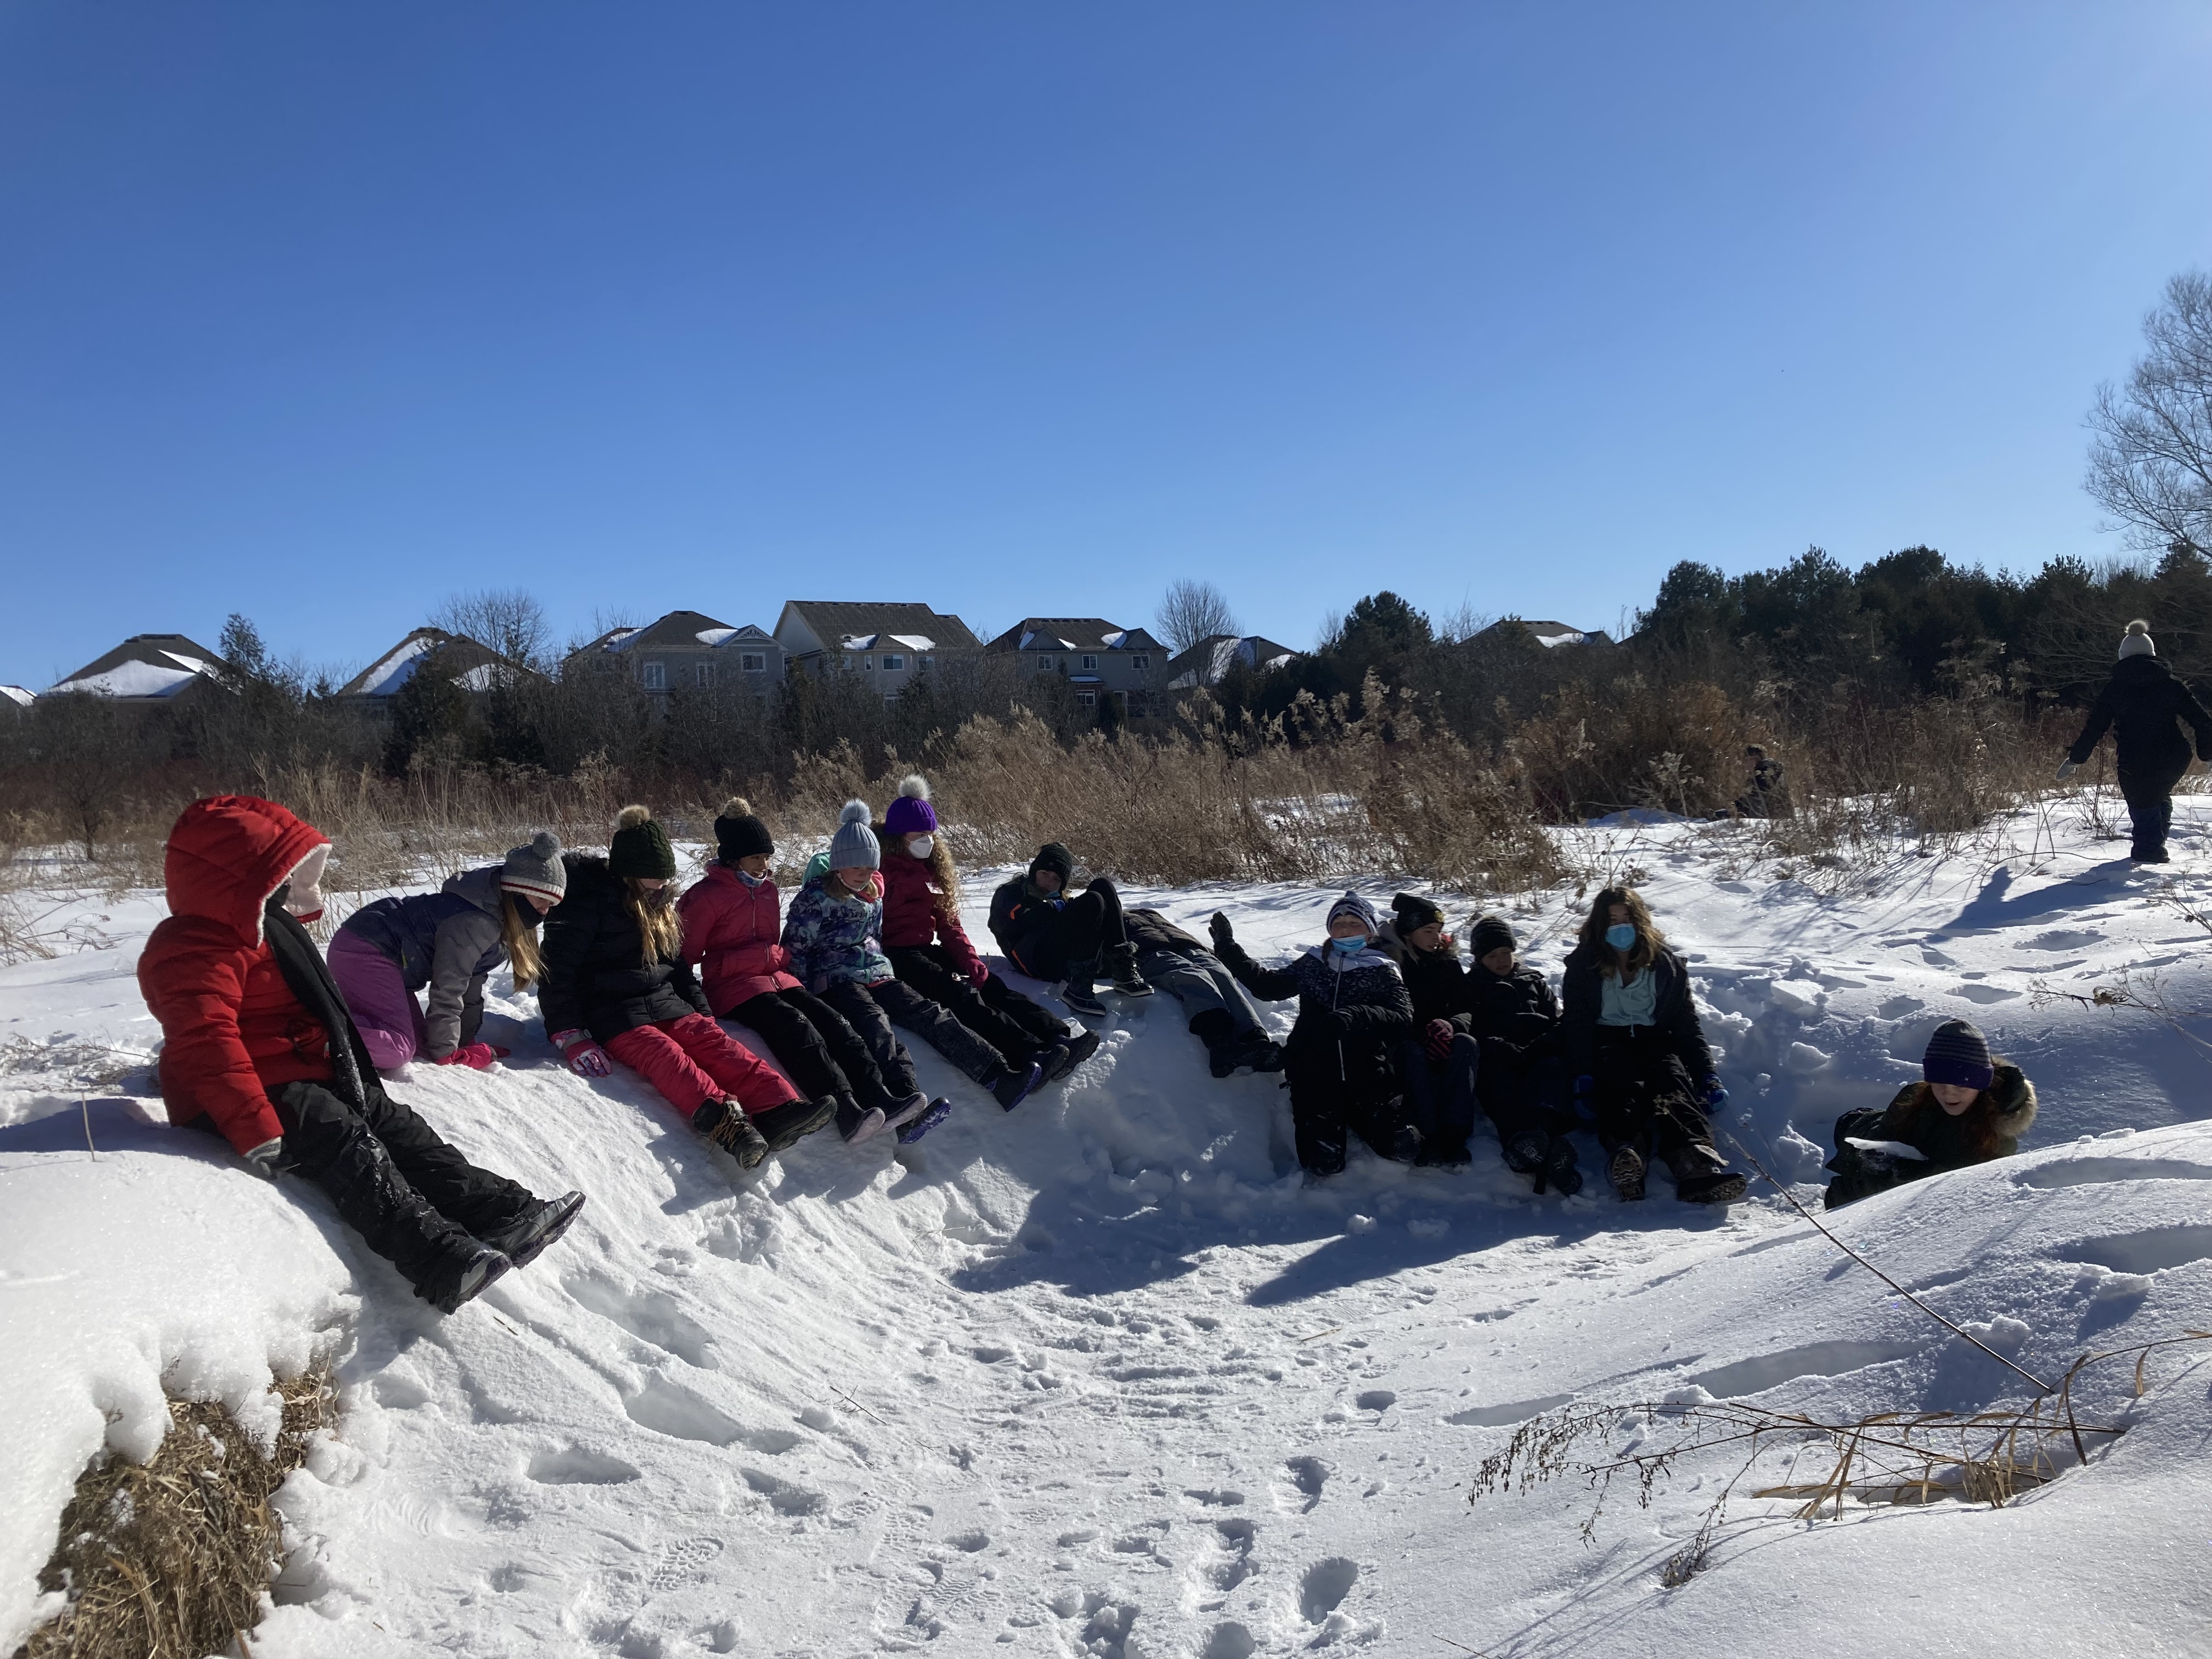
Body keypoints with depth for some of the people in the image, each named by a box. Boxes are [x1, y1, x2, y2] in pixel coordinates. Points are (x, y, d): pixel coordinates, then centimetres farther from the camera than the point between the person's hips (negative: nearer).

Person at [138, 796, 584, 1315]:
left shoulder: (263, 927, 16)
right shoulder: (193, 952, -19)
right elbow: (208, 1043, -30)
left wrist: (351, 1072, 28)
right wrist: (259, 1132, -36)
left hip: (309, 1075, 11)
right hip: (261, 1091, -10)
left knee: (393, 1124, -3)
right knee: (346, 1144, -27)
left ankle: (505, 1212, -13)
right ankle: (444, 1264, -41)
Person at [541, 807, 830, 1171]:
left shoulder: (658, 904, 18)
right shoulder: (588, 900, -5)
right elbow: (557, 973, -10)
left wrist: (703, 1015, 13)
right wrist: (571, 1038, -19)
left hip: (667, 1004, 6)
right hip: (614, 1017, -6)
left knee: (717, 1044, -23)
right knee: (664, 1055, -34)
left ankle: (778, 1108, -46)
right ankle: (722, 1121, -61)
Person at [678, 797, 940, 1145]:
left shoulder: (768, 889, 19)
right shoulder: (706, 895, -2)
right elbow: (687, 956, -3)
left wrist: (777, 958, 9)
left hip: (776, 977, 7)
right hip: (731, 986, -7)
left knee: (830, 1020, -20)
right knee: (794, 1025, -32)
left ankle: (878, 1098, -36)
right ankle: (846, 1110, -48)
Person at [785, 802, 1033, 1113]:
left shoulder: (873, 894, 17)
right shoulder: (814, 898, -2)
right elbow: (794, 949, -3)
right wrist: (804, 994, -10)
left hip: (878, 974, 6)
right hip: (836, 980, -6)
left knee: (928, 1014, -17)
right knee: (875, 1022, -35)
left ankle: (998, 1076, -33)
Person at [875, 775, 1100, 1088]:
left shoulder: (931, 870, 18)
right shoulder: (879, 871, -5)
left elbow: (949, 924, 12)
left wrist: (972, 965, -1)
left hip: (926, 950, 8)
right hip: (895, 955, -8)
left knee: (991, 985, -15)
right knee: (959, 994, -29)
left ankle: (1059, 1036, -33)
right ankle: (1028, 1054, -49)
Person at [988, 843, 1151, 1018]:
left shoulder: (1060, 899, 35)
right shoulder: (1009, 894, 20)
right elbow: (1022, 921, -2)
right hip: (1040, 961, -6)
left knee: (1102, 886, -6)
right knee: (1092, 902, -24)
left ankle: (1123, 971, -19)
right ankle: (1076, 987, -35)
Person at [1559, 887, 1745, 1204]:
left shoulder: (1665, 962, 15)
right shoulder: (1583, 964, 9)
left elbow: (1685, 1020, 11)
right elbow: (1577, 1023, -1)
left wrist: (1706, 1074, -3)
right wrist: (1583, 1076, -17)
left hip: (1655, 1040, 2)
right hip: (1607, 1042, -2)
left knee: (1672, 1081, -32)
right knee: (1623, 1083, -36)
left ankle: (1697, 1163, -60)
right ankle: (1627, 1158, -67)